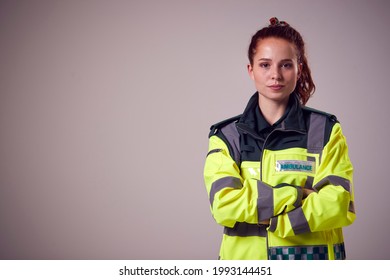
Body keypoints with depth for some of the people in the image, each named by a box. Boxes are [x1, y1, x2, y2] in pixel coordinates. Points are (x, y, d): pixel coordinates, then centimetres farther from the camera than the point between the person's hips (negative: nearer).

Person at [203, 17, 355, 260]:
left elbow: (336, 205, -12)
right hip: (245, 257, 1)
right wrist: (296, 195, -16)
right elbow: (223, 204, -13)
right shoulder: (226, 136, 1)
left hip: (311, 256, -1)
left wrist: (263, 218, -15)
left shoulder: (326, 131, -1)